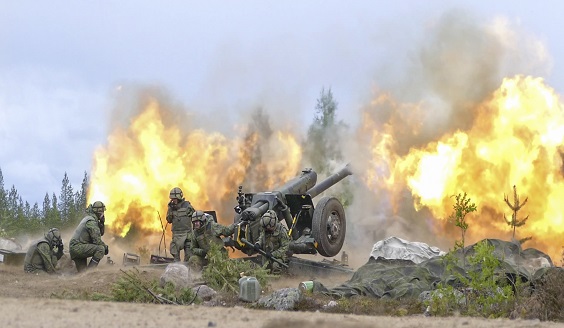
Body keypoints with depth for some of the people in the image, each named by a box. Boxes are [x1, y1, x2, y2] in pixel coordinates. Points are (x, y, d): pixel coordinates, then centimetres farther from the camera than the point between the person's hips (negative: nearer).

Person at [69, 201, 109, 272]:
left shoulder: (88, 219, 17)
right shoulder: (91, 222, -16)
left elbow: (100, 233, 20)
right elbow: (97, 240, -19)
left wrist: (101, 223, 6)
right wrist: (106, 247, -3)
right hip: (78, 247, -11)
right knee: (101, 249, -25)